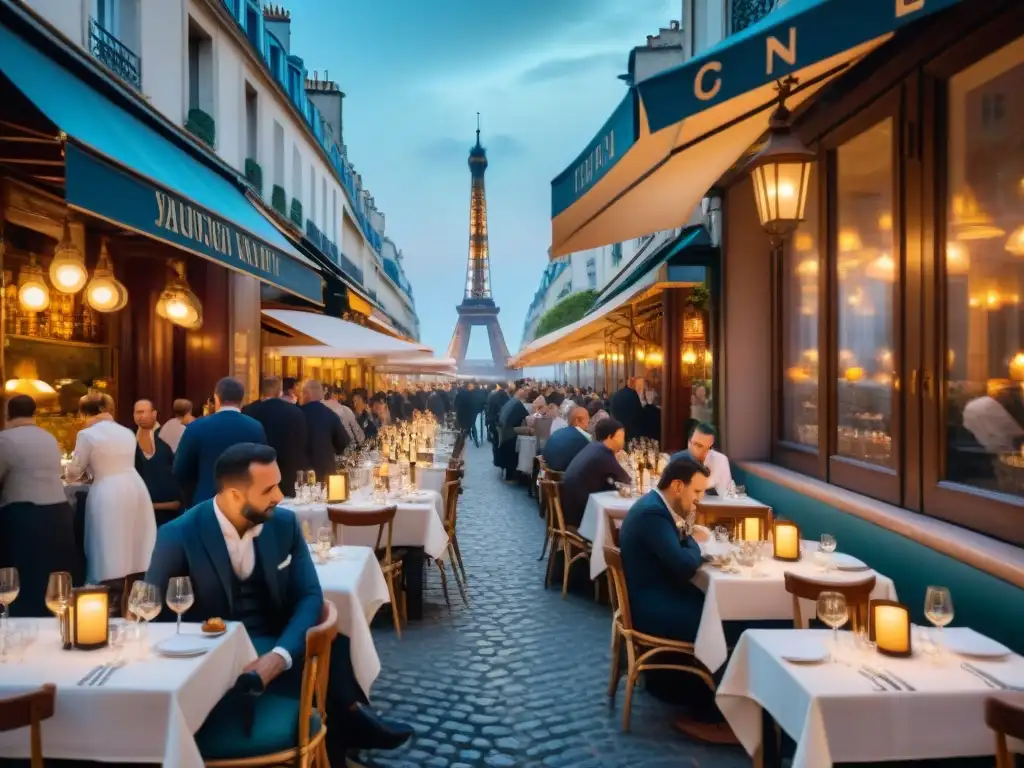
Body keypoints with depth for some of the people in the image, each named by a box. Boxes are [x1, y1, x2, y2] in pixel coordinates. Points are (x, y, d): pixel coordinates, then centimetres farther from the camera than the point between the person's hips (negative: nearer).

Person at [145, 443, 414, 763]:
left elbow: (309, 596, -6)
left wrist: (279, 656, -26)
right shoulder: (178, 536, -13)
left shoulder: (284, 523, -3)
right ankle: (349, 718, -1)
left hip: (275, 648, 4)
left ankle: (342, 722, 0)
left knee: (334, 646, -25)